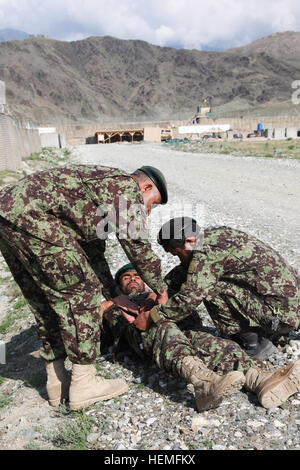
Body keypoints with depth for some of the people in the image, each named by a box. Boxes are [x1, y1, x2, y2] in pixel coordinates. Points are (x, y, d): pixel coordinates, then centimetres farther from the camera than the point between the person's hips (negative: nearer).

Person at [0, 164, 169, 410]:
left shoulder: (103, 186, 29)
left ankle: (57, 381, 27)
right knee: (81, 292, -3)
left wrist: (115, 297, 30)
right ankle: (83, 384, 8)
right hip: (32, 217, -11)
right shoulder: (127, 187, 0)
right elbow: (137, 246, -6)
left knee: (47, 302, 16)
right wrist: (161, 289, 10)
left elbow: (94, 254, 30)